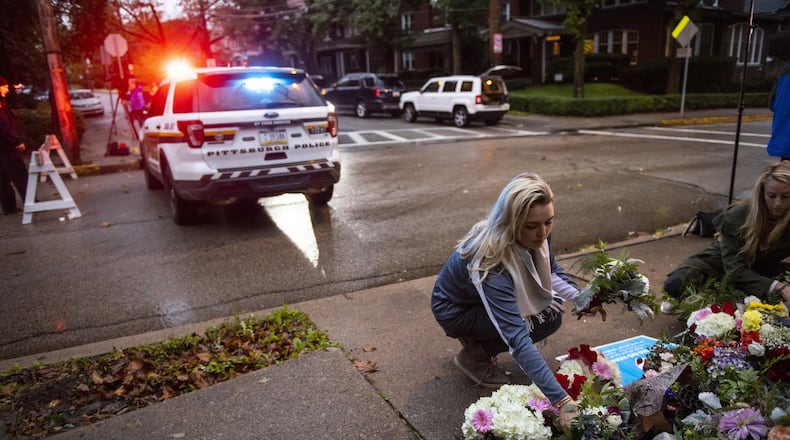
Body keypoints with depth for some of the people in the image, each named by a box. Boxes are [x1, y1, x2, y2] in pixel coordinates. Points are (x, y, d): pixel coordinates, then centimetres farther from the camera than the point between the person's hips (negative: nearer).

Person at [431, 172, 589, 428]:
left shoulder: (537, 235, -20)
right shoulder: (490, 263, -41)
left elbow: (552, 271, 3)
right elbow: (518, 339, -45)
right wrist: (562, 400, -49)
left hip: (491, 299, 7)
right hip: (454, 310, -7)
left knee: (551, 306, -9)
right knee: (547, 319, -20)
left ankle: (478, 339, 9)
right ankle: (473, 356, -1)